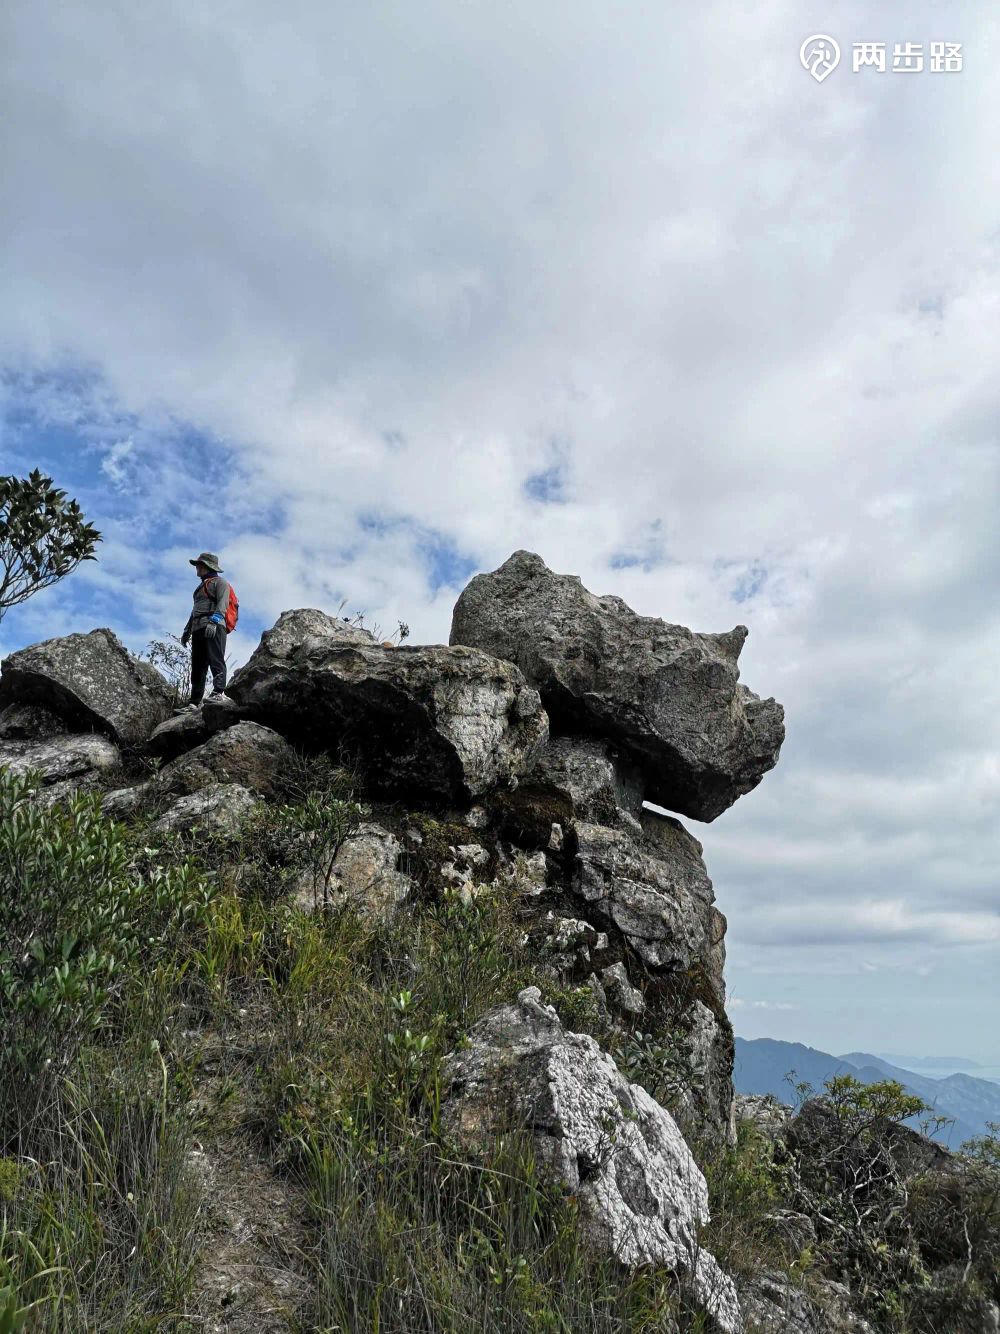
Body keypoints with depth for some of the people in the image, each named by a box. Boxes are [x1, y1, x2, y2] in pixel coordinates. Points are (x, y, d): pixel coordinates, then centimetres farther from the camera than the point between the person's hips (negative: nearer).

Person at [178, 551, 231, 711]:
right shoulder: (201, 587, 33)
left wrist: (213, 621, -25)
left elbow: (222, 604, -11)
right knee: (197, 666, 2)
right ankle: (195, 702, 0)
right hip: (198, 629, 9)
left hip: (214, 627, -9)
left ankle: (218, 692, -26)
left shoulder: (220, 582, 6)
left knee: (216, 660, -19)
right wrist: (187, 630, 26)